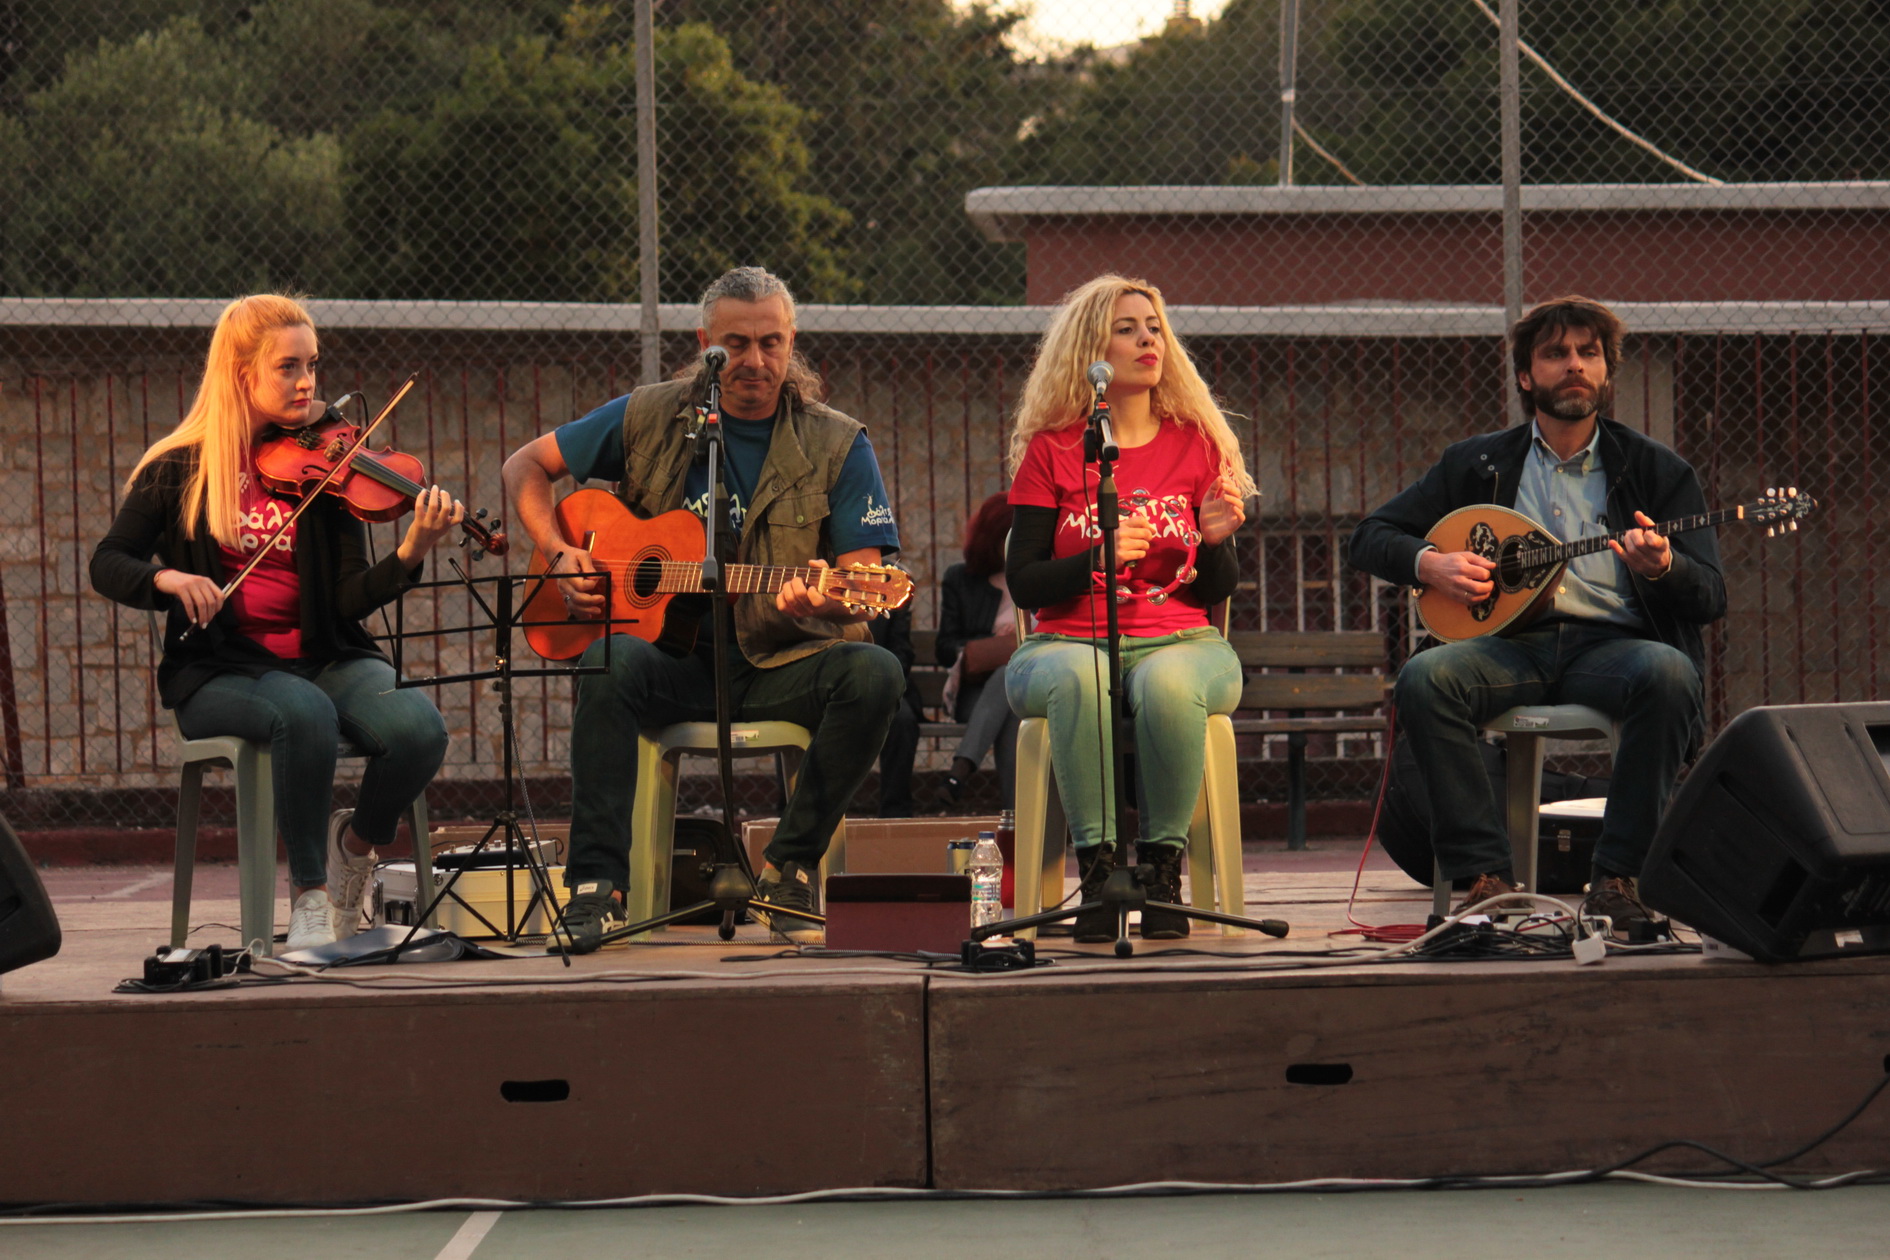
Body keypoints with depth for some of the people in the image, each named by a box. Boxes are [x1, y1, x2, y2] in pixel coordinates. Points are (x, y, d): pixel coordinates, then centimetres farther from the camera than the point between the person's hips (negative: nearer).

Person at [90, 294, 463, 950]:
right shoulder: (179, 470, 3)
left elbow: (351, 598, -3)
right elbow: (108, 564, 5)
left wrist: (411, 553, -22)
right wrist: (168, 580, -17)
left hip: (323, 659, 2)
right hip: (221, 670, -2)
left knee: (419, 727, -28)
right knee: (305, 713, -37)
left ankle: (356, 843, 4)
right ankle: (308, 892, -17)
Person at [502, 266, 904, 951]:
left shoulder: (837, 446, 2)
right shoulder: (650, 419, 5)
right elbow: (526, 464, 15)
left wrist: (824, 599, -30)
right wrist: (558, 555, -2)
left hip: (782, 664, 0)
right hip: (677, 661, 0)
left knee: (874, 673, -31)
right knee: (611, 663, -34)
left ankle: (788, 869, -17)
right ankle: (596, 884, -30)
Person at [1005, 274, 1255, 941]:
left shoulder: (1197, 446, 10)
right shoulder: (1052, 451, 6)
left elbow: (1215, 592, 10)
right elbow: (1023, 584, 1)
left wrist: (1215, 541, -12)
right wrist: (1097, 559, -16)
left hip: (1178, 642, 1)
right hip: (1069, 642, -1)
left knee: (1166, 685, -36)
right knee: (1076, 680, -38)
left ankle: (1163, 868, -23)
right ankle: (1097, 868, -31)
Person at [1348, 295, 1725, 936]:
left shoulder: (1656, 469, 13)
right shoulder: (1478, 464, 17)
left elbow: (1711, 597, 4)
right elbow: (1371, 536, 17)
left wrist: (1662, 567, -19)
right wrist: (1428, 563, -5)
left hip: (1612, 644, -1)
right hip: (1513, 641, 1)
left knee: (1669, 673, -36)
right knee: (1424, 678, -31)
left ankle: (1616, 878, -28)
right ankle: (1485, 877, -28)